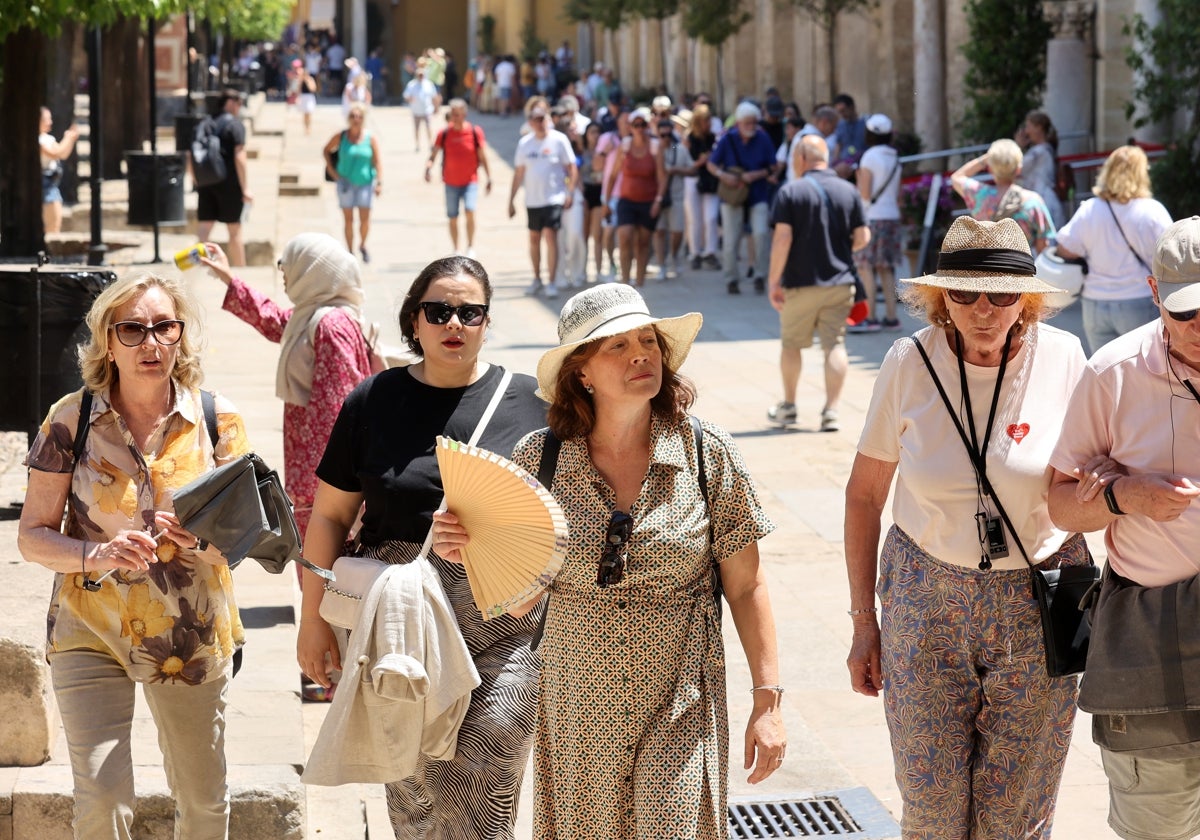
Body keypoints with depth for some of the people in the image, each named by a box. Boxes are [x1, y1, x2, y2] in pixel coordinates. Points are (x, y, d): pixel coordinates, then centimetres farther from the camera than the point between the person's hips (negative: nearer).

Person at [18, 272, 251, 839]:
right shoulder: (71, 421, -6)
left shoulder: (217, 419, -2)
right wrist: (96, 555, -23)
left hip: (194, 637, 2)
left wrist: (201, 537, -21)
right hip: (92, 634, -2)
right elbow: (32, 536, -3)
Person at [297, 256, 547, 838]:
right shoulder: (375, 402, 5)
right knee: (413, 792, 6)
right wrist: (314, 619, 6)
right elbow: (329, 515, 9)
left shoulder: (528, 403, 4)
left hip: (504, 630, -1)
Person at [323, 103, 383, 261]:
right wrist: (330, 168, 3)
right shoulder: (340, 137, -3)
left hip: (365, 182, -1)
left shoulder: (371, 138, -5)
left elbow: (378, 161, -6)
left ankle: (362, 245, 23)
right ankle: (350, 251, 14)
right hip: (346, 182, 1)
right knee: (348, 219, 3)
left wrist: (379, 182, -14)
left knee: (365, 218, -4)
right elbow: (327, 150, 13)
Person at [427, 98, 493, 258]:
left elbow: (482, 157, 2)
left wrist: (489, 179, 3)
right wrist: (428, 167, -24)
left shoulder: (475, 132, -5)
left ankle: (471, 247, -10)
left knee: (469, 211, -22)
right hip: (451, 183, 2)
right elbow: (434, 153, -3)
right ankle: (456, 251, 23)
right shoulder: (444, 133, -3)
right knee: (453, 219, 8)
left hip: (470, 181, -2)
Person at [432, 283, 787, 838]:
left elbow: (746, 587, 0)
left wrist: (768, 700, -1)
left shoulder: (709, 455, -5)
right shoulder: (540, 458, -3)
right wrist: (463, 549, -14)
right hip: (575, 706, 1)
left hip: (679, 708, -1)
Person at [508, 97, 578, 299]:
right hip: (532, 199, 5)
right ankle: (537, 279, 25)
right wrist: (511, 200, 12)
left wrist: (570, 193, -12)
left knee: (550, 235, -14)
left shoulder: (559, 140, -4)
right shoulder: (524, 143, 8)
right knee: (534, 238, 12)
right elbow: (518, 174, 13)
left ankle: (551, 282, -13)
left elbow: (572, 168, -2)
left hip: (554, 198, -5)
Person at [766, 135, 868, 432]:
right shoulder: (848, 191, 2)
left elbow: (782, 238, -14)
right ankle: (831, 411, -6)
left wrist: (774, 280, -9)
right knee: (835, 344, 3)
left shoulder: (791, 192, -8)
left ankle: (788, 406, 25)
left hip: (800, 283, -2)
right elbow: (863, 237, 1)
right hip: (840, 282, 2)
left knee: (791, 344, 14)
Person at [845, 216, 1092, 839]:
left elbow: (1091, 485, 6)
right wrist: (864, 622, 4)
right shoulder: (909, 364, -7)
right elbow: (864, 494, 3)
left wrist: (1098, 492, -18)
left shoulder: (1063, 360, -8)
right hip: (926, 599, 0)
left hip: (1036, 606, 0)